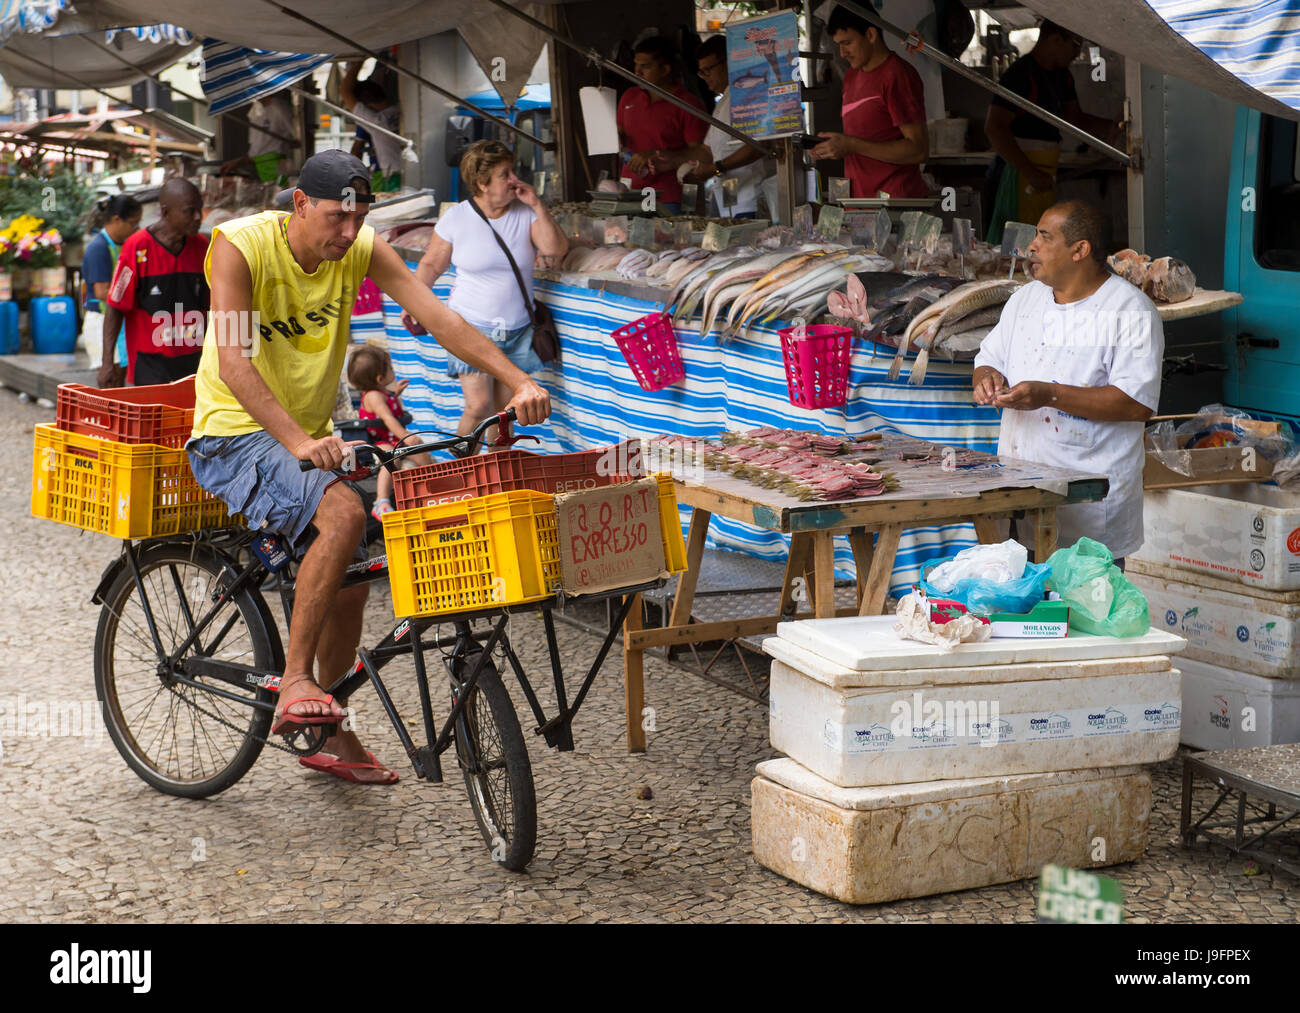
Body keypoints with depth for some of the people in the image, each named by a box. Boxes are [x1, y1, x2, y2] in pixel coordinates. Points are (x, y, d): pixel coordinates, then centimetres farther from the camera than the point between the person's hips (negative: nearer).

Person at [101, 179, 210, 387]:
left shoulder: (201, 246, 7)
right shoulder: (138, 248, -8)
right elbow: (115, 308, -5)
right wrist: (107, 364, -8)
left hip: (193, 362, 4)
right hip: (150, 363, -4)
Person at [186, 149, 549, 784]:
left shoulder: (362, 251, -5)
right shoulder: (241, 245, -19)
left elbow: (438, 318, -13)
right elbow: (233, 360, -28)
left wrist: (519, 383, -26)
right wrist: (296, 441, -42)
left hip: (312, 437, 7)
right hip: (238, 435, -7)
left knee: (351, 583, 9)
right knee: (344, 512, -32)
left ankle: (324, 732, 29)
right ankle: (294, 683, -24)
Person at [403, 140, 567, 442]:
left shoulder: (526, 214, 0)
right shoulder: (457, 218, -4)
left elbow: (556, 249, -13)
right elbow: (431, 264, 6)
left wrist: (537, 205, -16)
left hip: (517, 330, 3)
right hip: (471, 326, -3)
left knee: (503, 409, 8)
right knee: (479, 405, -14)